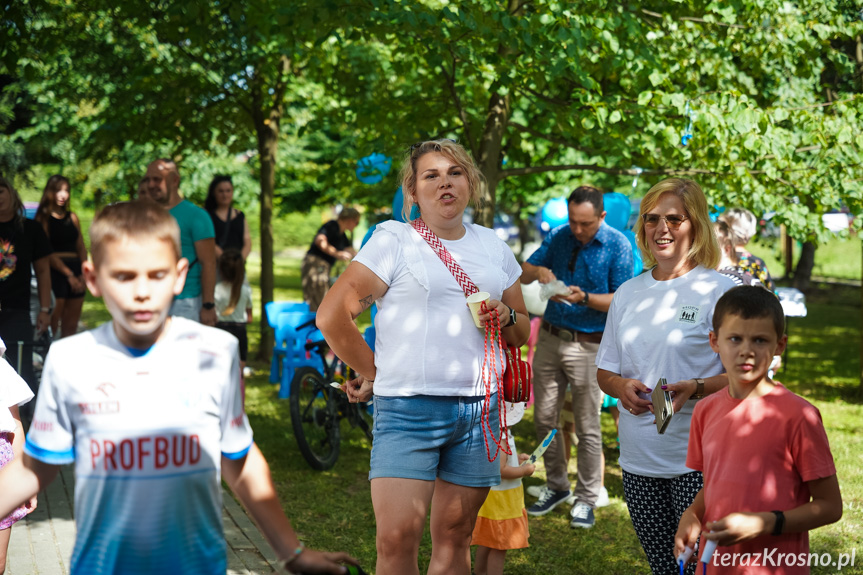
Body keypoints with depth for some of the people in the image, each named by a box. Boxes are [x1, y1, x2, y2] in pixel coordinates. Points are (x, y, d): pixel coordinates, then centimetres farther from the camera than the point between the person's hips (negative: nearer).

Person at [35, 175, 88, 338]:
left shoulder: (72, 217, 14)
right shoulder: (44, 218, -2)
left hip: (75, 272, 6)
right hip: (55, 271, -5)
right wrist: (68, 274, -12)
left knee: (71, 325, 6)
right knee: (54, 321, -11)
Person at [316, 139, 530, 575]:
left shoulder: (493, 246, 16)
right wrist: (374, 375, -1)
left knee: (454, 537, 8)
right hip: (409, 408, -4)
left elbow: (521, 332, 23)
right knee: (397, 539, -11)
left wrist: (506, 317, 1)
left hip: (481, 408, 4)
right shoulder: (394, 240, 1)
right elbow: (331, 316, -5)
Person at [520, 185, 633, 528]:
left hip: (588, 345, -5)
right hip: (550, 337, 5)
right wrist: (539, 271, -15)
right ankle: (556, 486, 27)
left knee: (587, 427, 1)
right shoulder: (558, 236, 5)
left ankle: (586, 499, 14)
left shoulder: (618, 246, -8)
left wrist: (584, 298, -25)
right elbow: (523, 274, 8)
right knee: (544, 417, 10)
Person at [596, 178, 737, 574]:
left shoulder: (720, 291, -4)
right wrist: (623, 387, -6)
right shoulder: (628, 293, 12)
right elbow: (605, 371, 16)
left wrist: (695, 388, -22)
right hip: (638, 459, 5)